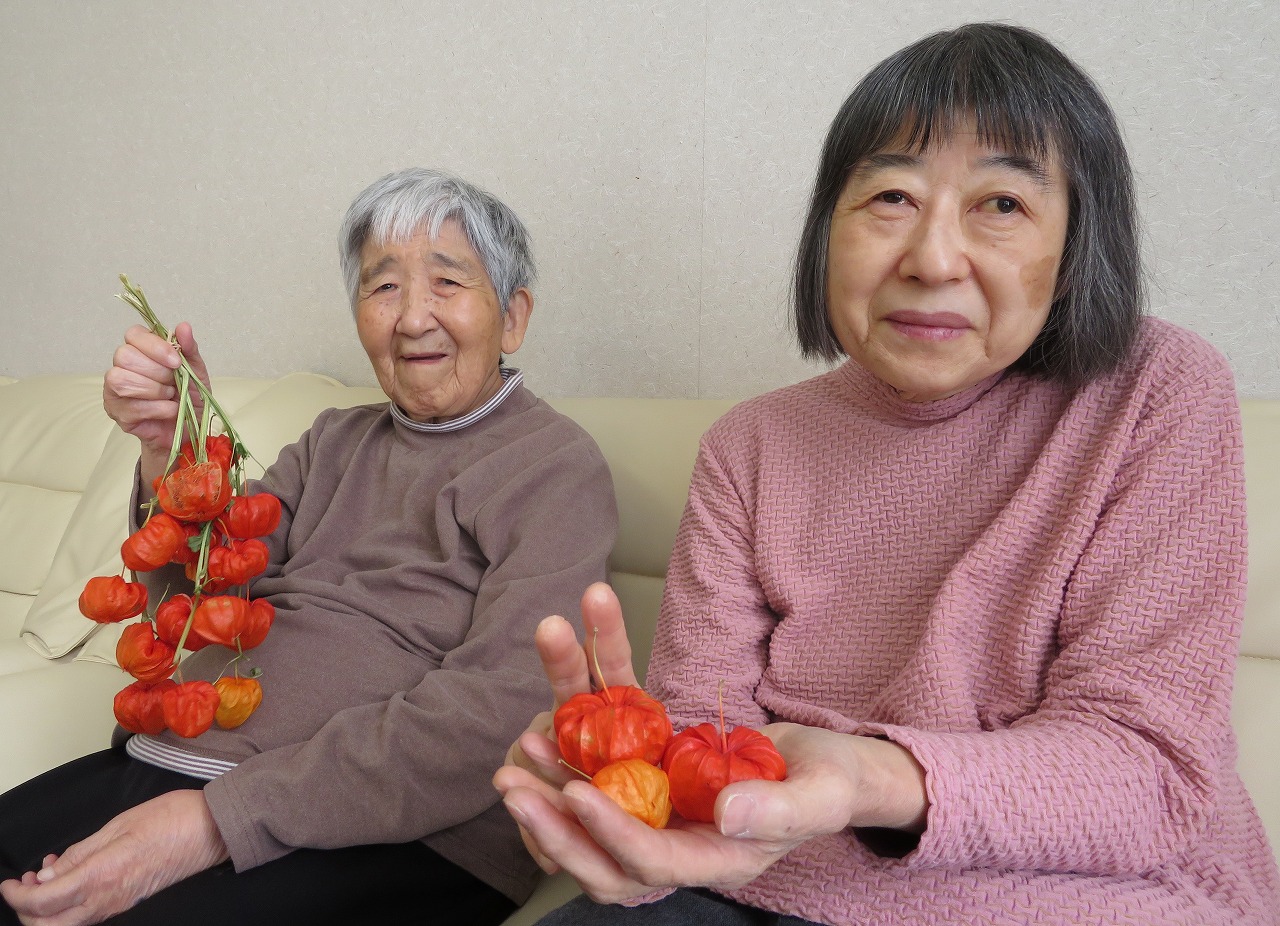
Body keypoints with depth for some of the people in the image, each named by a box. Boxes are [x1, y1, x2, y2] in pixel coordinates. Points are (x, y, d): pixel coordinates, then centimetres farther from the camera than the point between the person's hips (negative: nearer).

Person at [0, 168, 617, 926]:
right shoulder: (335, 442, 18)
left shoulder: (556, 464, -4)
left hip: (392, 834, -6)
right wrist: (173, 452, -7)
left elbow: (502, 706, -17)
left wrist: (222, 816, -21)